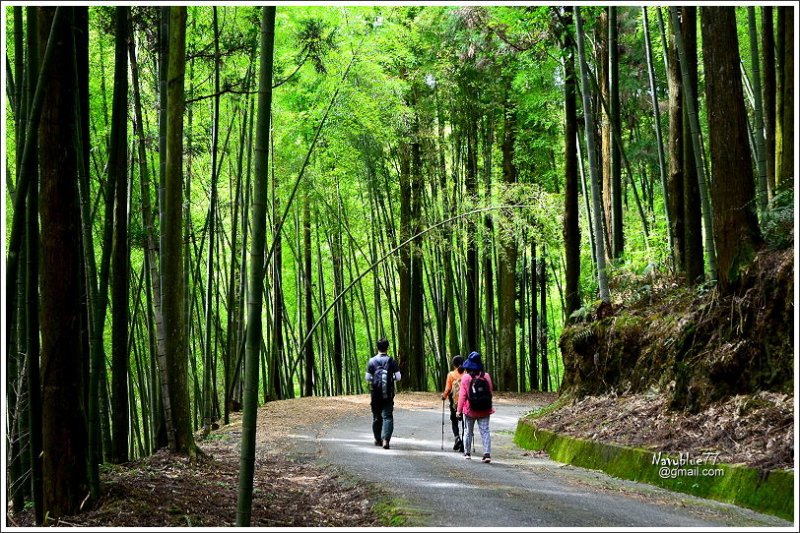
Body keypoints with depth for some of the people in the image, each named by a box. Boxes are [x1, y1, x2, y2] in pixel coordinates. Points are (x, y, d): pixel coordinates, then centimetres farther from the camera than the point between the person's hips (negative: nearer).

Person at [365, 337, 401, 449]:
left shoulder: (372, 361, -4)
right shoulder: (392, 361, -4)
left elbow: (368, 378, -1)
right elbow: (398, 377, -3)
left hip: (375, 393, 1)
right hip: (388, 393, -1)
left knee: (376, 416, 14)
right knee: (387, 416, -1)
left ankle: (378, 439, 23)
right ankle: (385, 439, -17)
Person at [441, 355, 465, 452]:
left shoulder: (451, 374, -6)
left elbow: (448, 389, -6)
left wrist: (444, 396, 12)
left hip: (455, 401, -1)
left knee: (454, 422, 15)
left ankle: (457, 437, -11)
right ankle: (463, 446, 7)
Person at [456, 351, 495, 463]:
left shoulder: (466, 377, -11)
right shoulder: (486, 376, -3)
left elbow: (462, 395, -10)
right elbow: (491, 392, 5)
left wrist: (459, 410, -4)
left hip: (470, 409, -1)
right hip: (484, 410, 1)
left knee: (468, 431, 15)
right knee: (485, 431, 1)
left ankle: (467, 453, 24)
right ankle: (487, 454, -12)